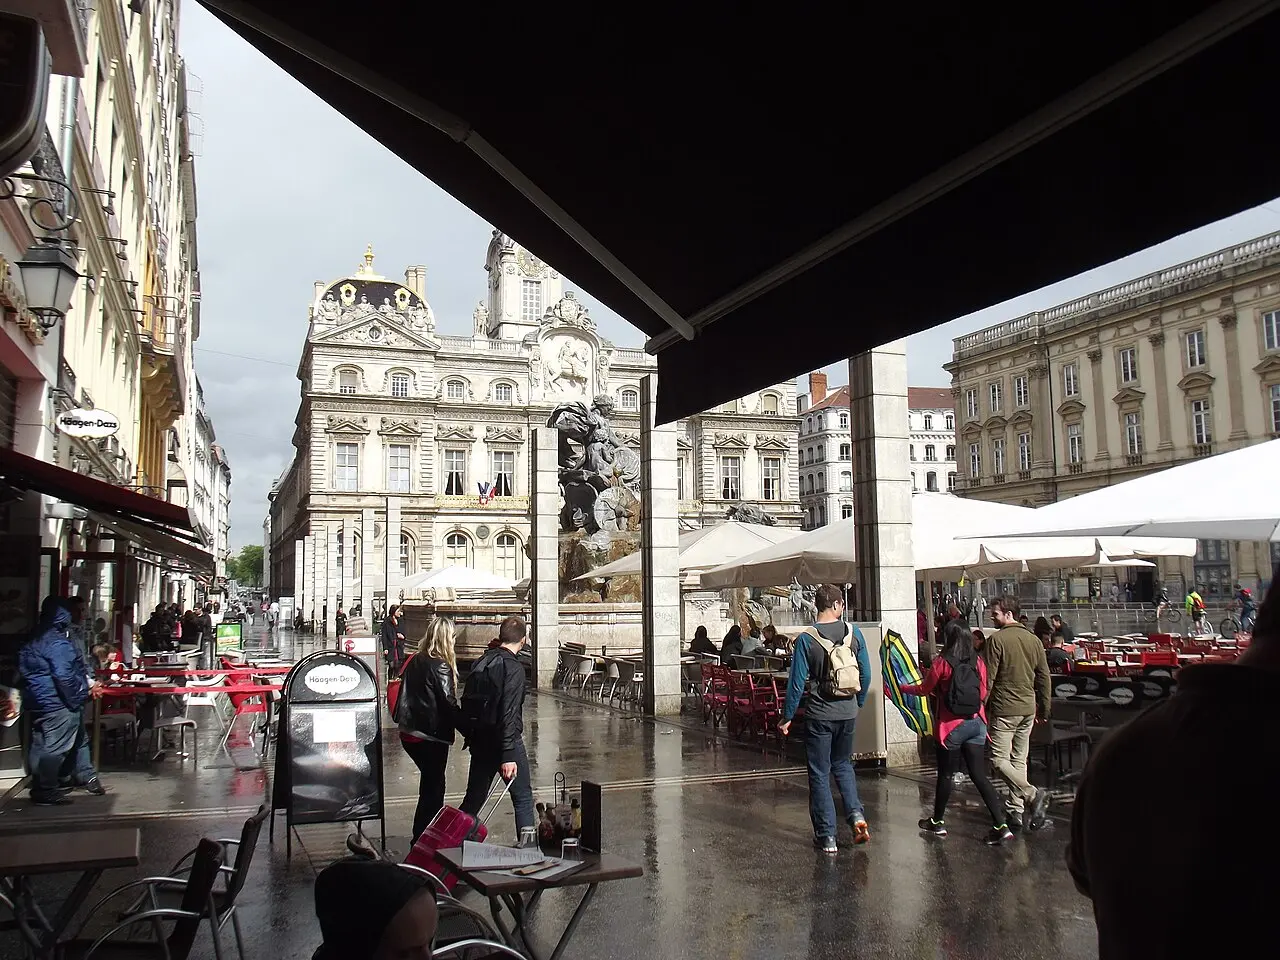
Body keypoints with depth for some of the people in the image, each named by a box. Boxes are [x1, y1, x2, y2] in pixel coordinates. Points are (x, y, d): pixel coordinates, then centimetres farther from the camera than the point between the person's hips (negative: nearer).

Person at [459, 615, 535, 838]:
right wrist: (508, 756, -24)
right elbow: (509, 713, -22)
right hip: (503, 742, -7)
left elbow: (467, 703, 11)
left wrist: (470, 735, 19)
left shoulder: (481, 662, 7)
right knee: (523, 798, 6)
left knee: (474, 798, 16)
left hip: (479, 741, 7)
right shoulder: (513, 667, -16)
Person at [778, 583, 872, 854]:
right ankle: (856, 814, 7)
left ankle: (827, 836, 9)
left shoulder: (806, 639, -12)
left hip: (819, 714, -3)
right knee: (843, 764, 24)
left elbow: (797, 682, -11)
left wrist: (787, 717, -1)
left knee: (819, 774, 7)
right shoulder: (854, 633, -3)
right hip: (847, 712, 3)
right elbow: (866, 675, 3)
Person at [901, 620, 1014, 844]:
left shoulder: (942, 662, -10)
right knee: (979, 775, 6)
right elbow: (983, 693, 11)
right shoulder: (978, 662, 2)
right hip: (976, 723, 4)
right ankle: (1001, 825, -1)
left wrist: (905, 687, 20)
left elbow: (924, 690, 1)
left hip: (952, 725, -4)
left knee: (946, 775, 10)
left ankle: (937, 822, 25)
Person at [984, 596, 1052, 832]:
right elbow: (1045, 678, 13)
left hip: (1004, 709, -7)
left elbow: (987, 678, -12)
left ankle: (1033, 795, -17)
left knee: (999, 760, -2)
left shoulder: (997, 640, -11)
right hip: (1028, 709, 7)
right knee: (1019, 760, 12)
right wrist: (1044, 710, 20)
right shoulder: (1034, 640, 9)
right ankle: (1017, 812, 12)